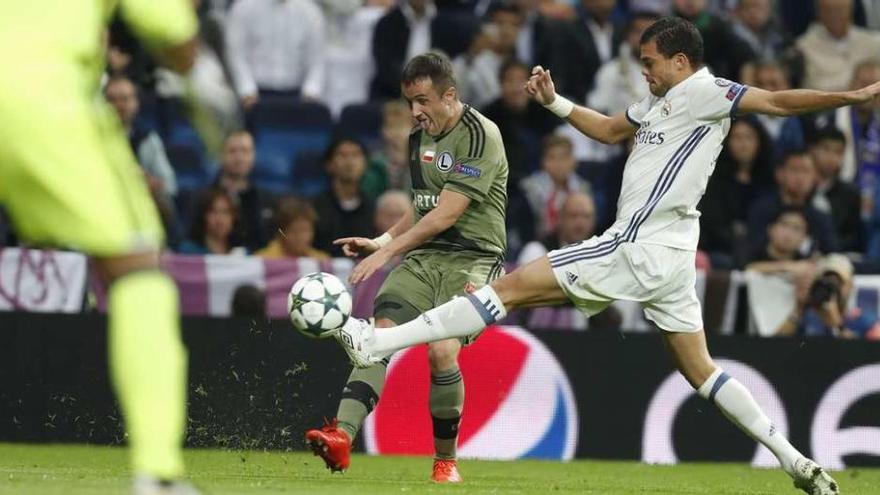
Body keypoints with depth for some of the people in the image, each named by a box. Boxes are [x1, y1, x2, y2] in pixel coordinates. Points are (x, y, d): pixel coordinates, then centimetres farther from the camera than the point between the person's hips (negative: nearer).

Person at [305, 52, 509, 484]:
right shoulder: (420, 138, 14)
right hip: (423, 257, 7)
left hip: (471, 259, -7)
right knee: (380, 335, -17)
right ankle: (341, 436, -31)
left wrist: (387, 251, -20)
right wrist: (383, 241, 12)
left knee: (441, 350, -24)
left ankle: (446, 462, -4)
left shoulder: (481, 136, -12)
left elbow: (446, 214, -18)